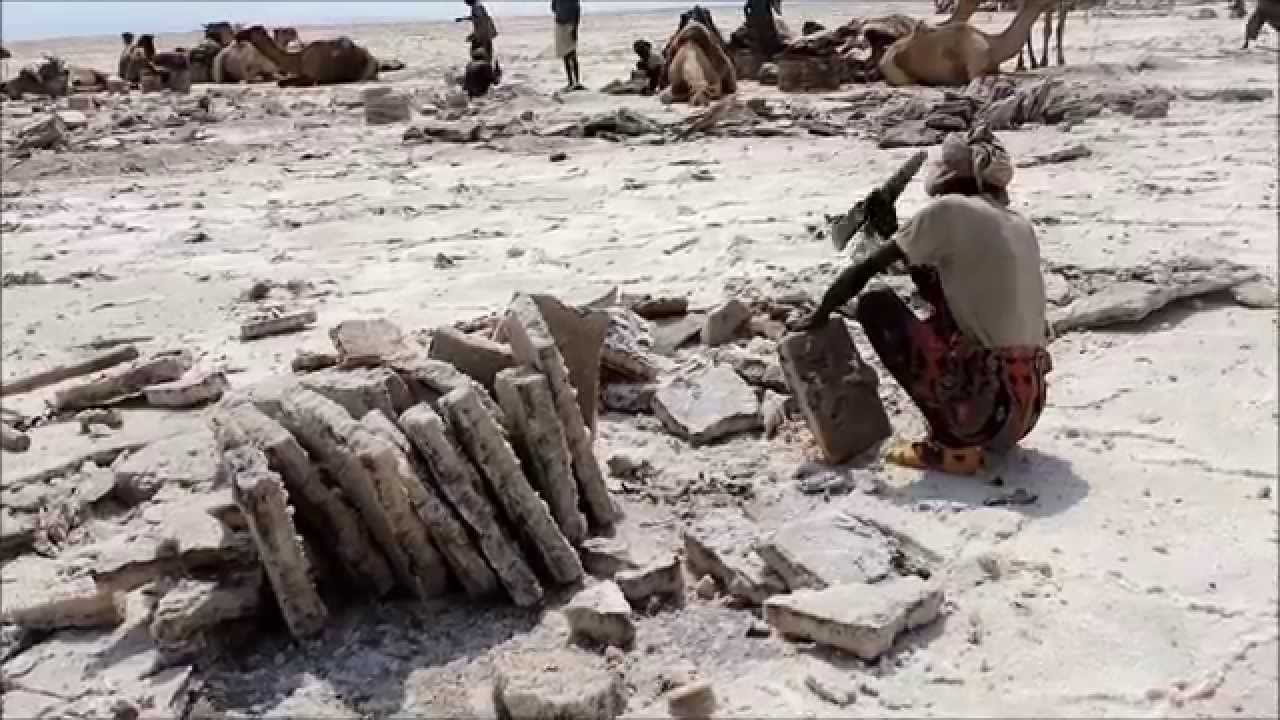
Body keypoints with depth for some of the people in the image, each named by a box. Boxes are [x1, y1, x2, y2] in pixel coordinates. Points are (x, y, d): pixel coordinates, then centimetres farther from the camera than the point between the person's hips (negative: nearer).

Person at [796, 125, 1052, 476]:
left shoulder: (950, 210, -5)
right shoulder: (1021, 225, 16)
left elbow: (862, 272, -1)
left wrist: (818, 316, 13)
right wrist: (905, 247, 26)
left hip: (986, 403, -8)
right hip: (1027, 407, 8)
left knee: (876, 304, 2)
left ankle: (952, 444, -1)